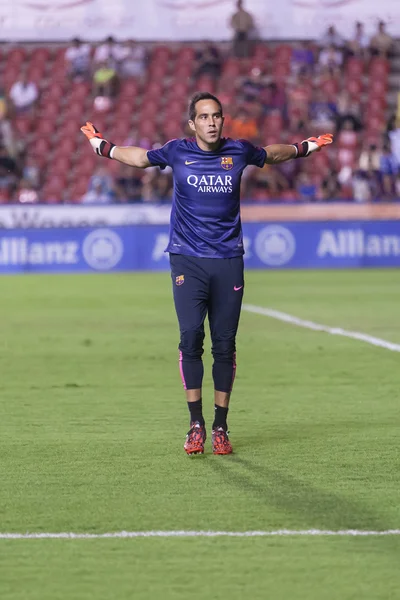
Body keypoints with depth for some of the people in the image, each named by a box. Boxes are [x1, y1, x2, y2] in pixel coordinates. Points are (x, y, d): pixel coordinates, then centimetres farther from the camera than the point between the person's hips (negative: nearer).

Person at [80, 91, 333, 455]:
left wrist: (307, 147, 36)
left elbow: (271, 155, 27)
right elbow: (140, 157, 23)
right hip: (188, 260, -1)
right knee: (191, 337, -13)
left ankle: (220, 428, 9)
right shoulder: (177, 152, 2)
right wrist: (101, 146, 29)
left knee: (225, 344, 1)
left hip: (228, 261, 1)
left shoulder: (238, 152, 5)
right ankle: (196, 425, -6)